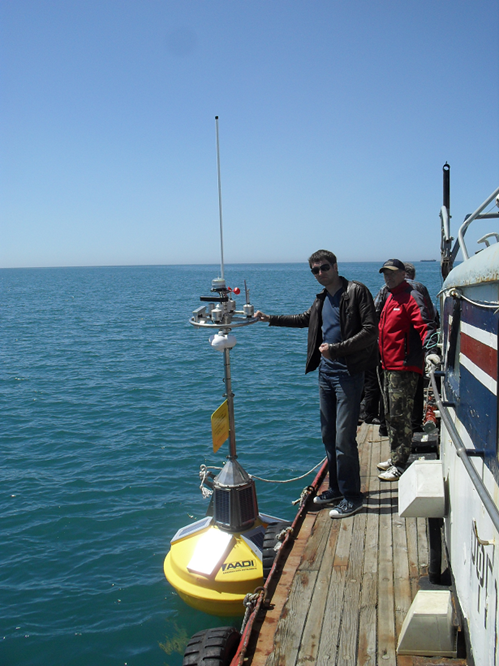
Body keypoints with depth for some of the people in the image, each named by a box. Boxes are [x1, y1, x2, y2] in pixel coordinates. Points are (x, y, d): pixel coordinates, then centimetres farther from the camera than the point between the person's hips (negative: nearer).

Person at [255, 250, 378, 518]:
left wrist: (336, 349, -21)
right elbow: (305, 319, 34)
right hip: (325, 373, 8)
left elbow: (370, 331, -15)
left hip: (348, 373, -8)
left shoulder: (356, 291, -9)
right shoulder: (322, 299, 15)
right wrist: (270, 319, 31)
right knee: (328, 435, 14)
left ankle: (352, 497, 6)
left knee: (344, 438, -7)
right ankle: (336, 488, 29)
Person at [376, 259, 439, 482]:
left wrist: (430, 350, -37)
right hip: (389, 366, 10)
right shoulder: (390, 297, 18)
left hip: (405, 367, -10)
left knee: (400, 416, -7)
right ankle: (395, 457, 29)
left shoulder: (412, 297, -12)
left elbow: (426, 325, -22)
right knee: (390, 414, 17)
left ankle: (400, 467, 1)